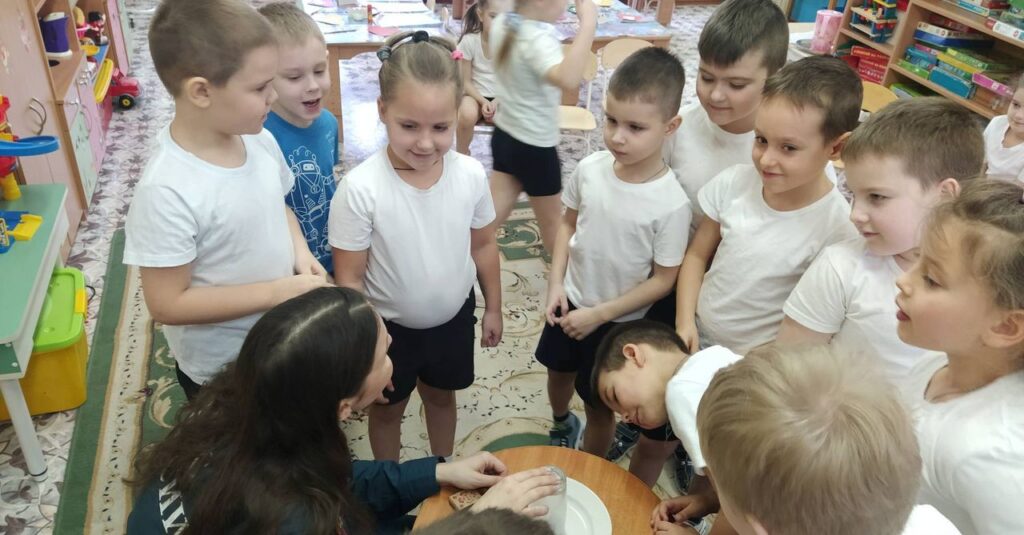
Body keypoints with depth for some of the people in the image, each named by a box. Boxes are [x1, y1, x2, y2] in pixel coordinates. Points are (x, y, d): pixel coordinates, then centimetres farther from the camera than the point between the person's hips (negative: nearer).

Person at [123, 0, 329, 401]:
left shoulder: (260, 141, -12)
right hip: (219, 368, -6)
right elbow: (167, 303, -26)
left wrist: (300, 252, -11)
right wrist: (275, 292, -28)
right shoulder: (167, 191, -32)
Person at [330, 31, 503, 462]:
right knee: (387, 408, 23)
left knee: (441, 395, 28)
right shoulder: (361, 189, -29)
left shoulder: (471, 175, -18)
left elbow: (483, 245, -1)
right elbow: (349, 279, -19)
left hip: (454, 318, 3)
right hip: (389, 327, -3)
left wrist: (493, 308, 7)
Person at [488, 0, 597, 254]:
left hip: (504, 134, 7)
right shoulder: (538, 39, -29)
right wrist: (588, 22, -45)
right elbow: (568, 80, -49)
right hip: (535, 146, -7)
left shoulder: (502, 24, -4)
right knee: (551, 218, 16)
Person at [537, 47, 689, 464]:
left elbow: (663, 280, -18)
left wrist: (599, 314, -19)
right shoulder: (590, 168, -15)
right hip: (570, 303, 5)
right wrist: (556, 284, -7)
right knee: (559, 371, 29)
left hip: (619, 321, -4)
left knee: (599, 407, 15)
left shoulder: (671, 204, -27)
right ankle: (561, 425, 61)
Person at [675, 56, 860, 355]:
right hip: (695, 334, 4)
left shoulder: (836, 227, -20)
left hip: (755, 359, -3)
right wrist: (685, 323, -5)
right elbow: (697, 255, 4)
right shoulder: (734, 183, -9)